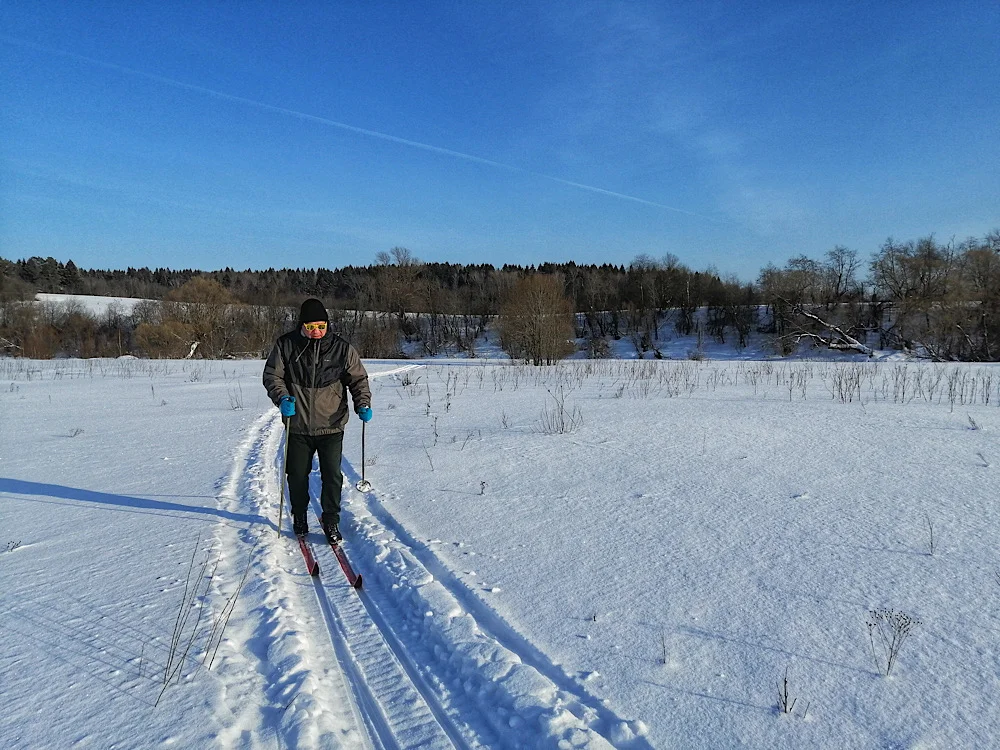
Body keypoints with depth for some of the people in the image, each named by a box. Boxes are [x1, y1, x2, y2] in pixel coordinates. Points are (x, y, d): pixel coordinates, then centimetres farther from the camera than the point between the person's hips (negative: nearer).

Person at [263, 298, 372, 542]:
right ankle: (299, 517, 37)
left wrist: (363, 404, -12)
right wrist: (282, 398, -17)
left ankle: (331, 521, 17)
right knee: (297, 475, 14)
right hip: (297, 426, 1)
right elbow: (272, 375, 2)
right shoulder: (286, 345, -3)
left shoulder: (342, 348, -4)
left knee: (332, 476, -3)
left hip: (331, 426, -1)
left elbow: (358, 379, 4)